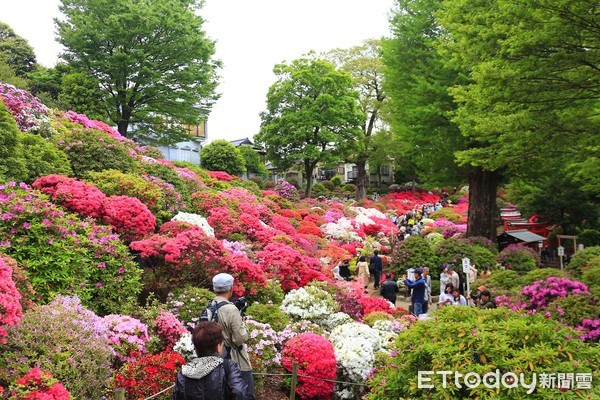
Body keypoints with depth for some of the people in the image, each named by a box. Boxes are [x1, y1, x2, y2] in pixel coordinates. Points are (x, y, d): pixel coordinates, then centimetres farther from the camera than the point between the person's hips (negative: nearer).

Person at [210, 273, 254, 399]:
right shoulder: (231, 310, -23)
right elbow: (241, 338, -20)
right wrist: (241, 323, -4)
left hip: (218, 356, 7)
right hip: (235, 360, -7)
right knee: (246, 393, 5)